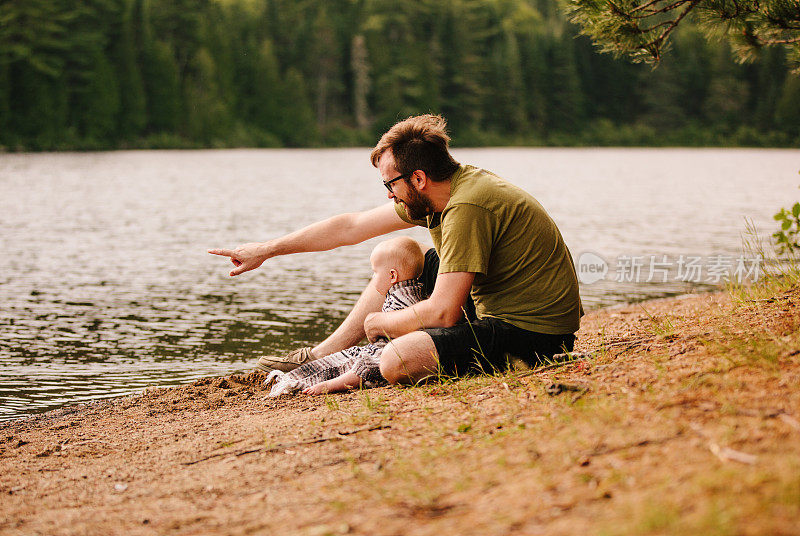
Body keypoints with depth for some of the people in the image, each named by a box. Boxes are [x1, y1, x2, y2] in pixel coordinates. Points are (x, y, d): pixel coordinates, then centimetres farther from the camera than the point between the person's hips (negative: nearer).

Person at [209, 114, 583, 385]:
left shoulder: (467, 208, -25)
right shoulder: (443, 191, 4)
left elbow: (442, 313, -27)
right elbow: (351, 226, 13)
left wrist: (380, 322, -7)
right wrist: (266, 250, 19)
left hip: (532, 333, -10)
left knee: (397, 360, -28)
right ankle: (318, 358, 26)